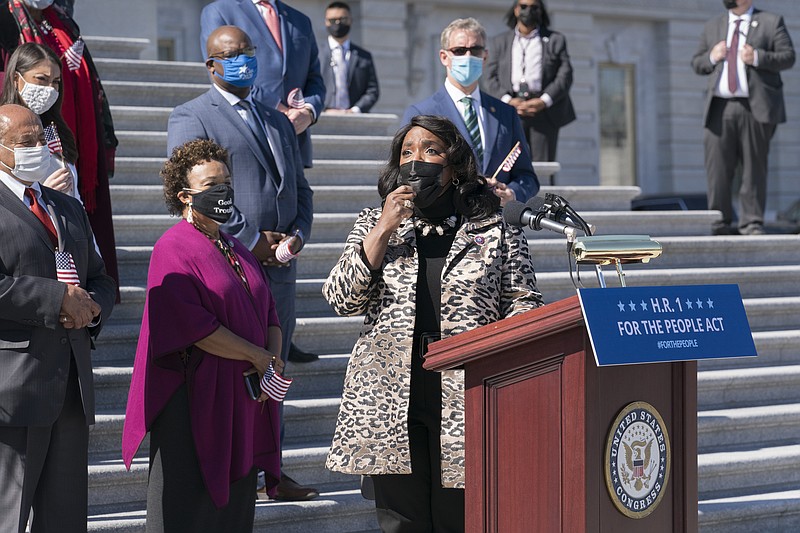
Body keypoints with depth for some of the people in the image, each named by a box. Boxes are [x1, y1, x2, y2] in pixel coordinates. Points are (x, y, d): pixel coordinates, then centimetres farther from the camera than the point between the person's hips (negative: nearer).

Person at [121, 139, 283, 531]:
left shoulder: (235, 250, 18)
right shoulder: (175, 249, -8)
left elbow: (269, 314, 16)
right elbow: (193, 324, -18)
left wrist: (273, 361, -5)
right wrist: (258, 357, -12)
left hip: (244, 404, 8)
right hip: (194, 403, -8)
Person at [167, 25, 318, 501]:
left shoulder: (279, 122, 22)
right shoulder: (192, 117, -1)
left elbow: (300, 190, 21)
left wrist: (297, 235, 0)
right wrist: (250, 240, -14)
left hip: (280, 269, 7)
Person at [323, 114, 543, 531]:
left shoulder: (494, 231, 10)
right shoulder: (373, 224, 15)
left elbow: (524, 303, 9)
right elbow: (342, 300, 4)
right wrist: (385, 229, -3)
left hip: (466, 399, -1)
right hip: (392, 402, 2)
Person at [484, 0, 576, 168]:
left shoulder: (555, 40, 15)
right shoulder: (500, 42, 19)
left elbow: (565, 76, 5)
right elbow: (491, 78, 10)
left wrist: (544, 101, -11)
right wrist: (508, 101, -9)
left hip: (544, 111, -1)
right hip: (510, 112, 1)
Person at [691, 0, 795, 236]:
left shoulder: (772, 22, 8)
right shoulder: (712, 26, 19)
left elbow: (788, 57, -1)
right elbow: (696, 64, 19)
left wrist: (757, 58, -15)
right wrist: (711, 58, -2)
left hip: (756, 107, -3)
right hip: (720, 108, 3)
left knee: (754, 167, -2)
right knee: (717, 168, -2)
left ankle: (752, 222, 4)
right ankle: (721, 223, 4)